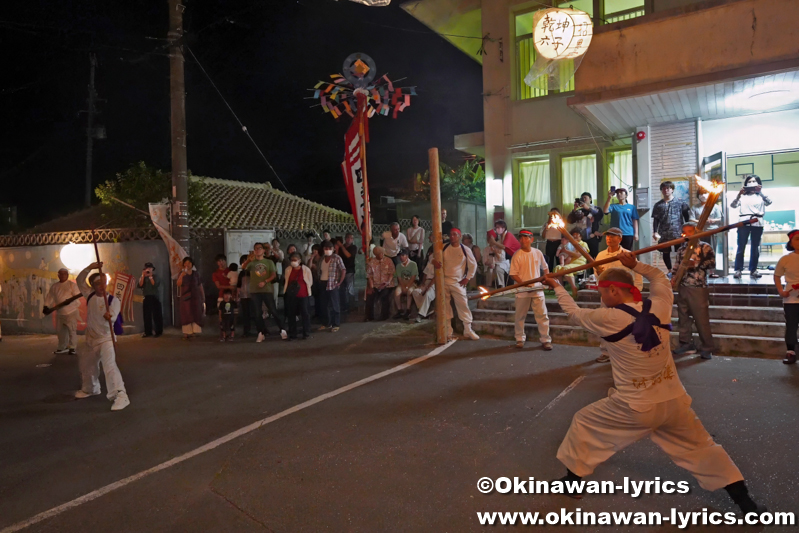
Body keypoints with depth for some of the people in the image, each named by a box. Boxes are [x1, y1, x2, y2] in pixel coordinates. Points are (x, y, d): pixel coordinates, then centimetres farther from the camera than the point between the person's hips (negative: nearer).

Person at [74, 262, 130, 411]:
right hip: (91, 339, 7)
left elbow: (113, 317, -29)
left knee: (109, 365, -26)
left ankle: (120, 395, -32)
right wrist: (89, 268, -15)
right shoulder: (90, 296, -1)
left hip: (106, 338, -7)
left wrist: (109, 317, -54)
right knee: (86, 365, 25)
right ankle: (89, 389, 52)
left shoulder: (113, 300, -15)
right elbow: (80, 281, 1)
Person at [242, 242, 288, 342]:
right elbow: (243, 267, -14)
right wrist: (248, 260, -34)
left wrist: (265, 282, -18)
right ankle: (261, 333, 10)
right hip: (255, 291, 1)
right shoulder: (251, 262, 6)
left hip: (267, 290, -1)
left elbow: (274, 275, -2)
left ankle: (282, 330, 5)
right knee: (258, 313, 3)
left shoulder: (269, 262, 7)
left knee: (273, 311, -2)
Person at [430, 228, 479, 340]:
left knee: (463, 306, -2)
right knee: (445, 308, 6)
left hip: (458, 283, -1)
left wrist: (467, 278, 0)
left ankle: (468, 330, 13)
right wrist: (433, 261, -17)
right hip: (444, 282, 2)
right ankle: (448, 332, 16)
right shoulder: (444, 248, 2)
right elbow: (432, 256, 7)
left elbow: (473, 265, 6)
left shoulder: (465, 250, -1)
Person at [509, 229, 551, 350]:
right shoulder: (517, 255, -7)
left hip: (537, 289, 2)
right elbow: (513, 274, -9)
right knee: (520, 316, 9)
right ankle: (520, 339, 24)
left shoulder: (538, 253, 2)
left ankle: (545, 340, 9)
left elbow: (545, 267, 18)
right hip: (522, 291, -2)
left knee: (542, 315, 1)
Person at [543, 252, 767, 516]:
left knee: (583, 423, 17)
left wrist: (558, 287, 16)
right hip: (675, 403, 4)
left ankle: (573, 481, 31)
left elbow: (574, 313, 2)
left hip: (634, 409, -4)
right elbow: (660, 278, 17)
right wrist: (635, 265, 16)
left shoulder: (609, 319, -17)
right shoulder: (659, 308, -5)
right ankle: (747, 505, 29)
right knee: (702, 449, 24)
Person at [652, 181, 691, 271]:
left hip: (678, 233, -2)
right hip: (664, 234, 2)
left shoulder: (680, 202, 4)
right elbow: (655, 220, 6)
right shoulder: (658, 205, 9)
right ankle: (670, 270, 22)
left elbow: (687, 216, 6)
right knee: (665, 253, 8)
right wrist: (655, 232, -5)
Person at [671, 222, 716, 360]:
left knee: (702, 320, -4)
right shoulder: (681, 249, 15)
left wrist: (695, 264, -21)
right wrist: (674, 276, 4)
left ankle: (707, 349, 5)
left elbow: (712, 263, -13)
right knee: (683, 317, 12)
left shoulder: (705, 247, -3)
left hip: (698, 288, -6)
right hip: (682, 288, 6)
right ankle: (686, 344, 23)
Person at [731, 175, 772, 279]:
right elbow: (733, 205, -2)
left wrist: (761, 191, -13)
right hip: (743, 223, -1)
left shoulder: (760, 196, 14)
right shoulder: (742, 196, 12)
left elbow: (769, 202, -4)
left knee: (755, 248, 3)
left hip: (757, 223, 1)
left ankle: (753, 270, 9)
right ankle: (738, 270, -5)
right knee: (741, 247, -5)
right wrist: (739, 194, -16)